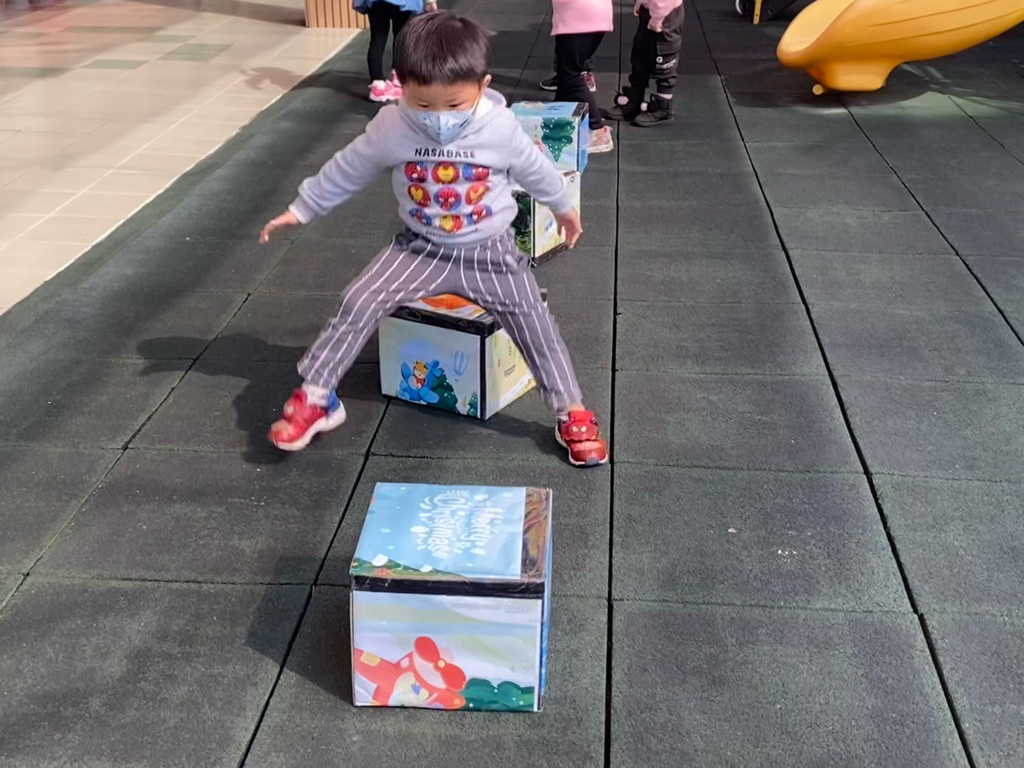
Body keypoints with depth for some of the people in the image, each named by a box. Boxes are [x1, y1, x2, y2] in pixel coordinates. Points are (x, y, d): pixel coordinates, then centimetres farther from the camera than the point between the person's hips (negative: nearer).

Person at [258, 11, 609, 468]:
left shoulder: (501, 128, -16)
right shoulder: (391, 128, -15)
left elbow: (535, 170, 3)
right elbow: (348, 169, 0)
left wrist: (563, 208, 20)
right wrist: (302, 209, 8)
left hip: (489, 251, -1)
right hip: (421, 249, 1)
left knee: (533, 320, -12)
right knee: (359, 302, -14)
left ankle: (572, 413, 1)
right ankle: (315, 397, -3)